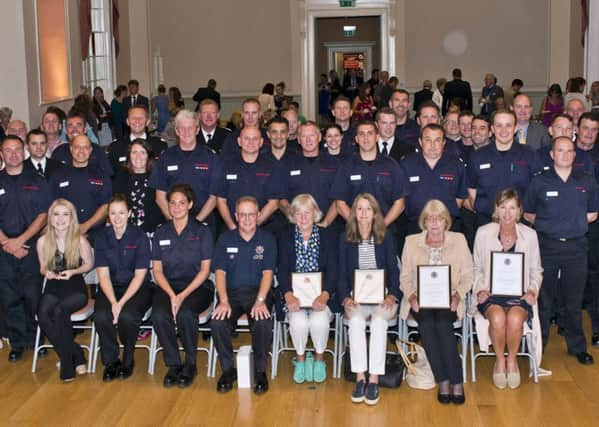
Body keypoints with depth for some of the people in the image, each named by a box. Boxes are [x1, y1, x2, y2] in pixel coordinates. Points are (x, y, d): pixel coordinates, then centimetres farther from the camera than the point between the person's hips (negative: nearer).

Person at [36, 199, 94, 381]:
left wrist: (73, 272, -15)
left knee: (59, 311, -33)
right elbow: (43, 267, 13)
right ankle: (76, 355, -15)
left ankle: (67, 363, -15)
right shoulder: (43, 241, 0)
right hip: (53, 289, 3)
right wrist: (47, 272, -11)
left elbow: (89, 264, 3)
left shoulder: (80, 240, -9)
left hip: (76, 288, -3)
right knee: (42, 314, -28)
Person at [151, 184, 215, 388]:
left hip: (197, 287, -3)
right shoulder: (161, 233, 10)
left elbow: (204, 269, -2)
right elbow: (157, 269, 7)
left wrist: (183, 295, -14)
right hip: (168, 286, 3)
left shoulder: (202, 232, 1)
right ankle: (173, 364, -11)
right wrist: (171, 295, -11)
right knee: (159, 315, -29)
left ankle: (190, 365, -11)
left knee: (185, 313, -33)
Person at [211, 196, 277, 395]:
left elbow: (267, 273, -3)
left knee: (263, 323, -32)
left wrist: (260, 300, -19)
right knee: (217, 322, -28)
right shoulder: (225, 239, 8)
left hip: (258, 291, -1)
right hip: (231, 292, 1)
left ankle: (260, 371, -10)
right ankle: (228, 370, -7)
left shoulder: (267, 239, 5)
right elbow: (220, 272, 1)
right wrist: (224, 301, -15)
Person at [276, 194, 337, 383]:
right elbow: (282, 269, -3)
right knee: (299, 320, -29)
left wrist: (325, 295, -21)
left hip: (321, 293, 0)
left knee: (319, 320, -30)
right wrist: (288, 295, -21)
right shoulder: (285, 236, 6)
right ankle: (300, 359, -1)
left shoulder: (328, 236, 5)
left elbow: (332, 270, -3)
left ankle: (319, 358, -1)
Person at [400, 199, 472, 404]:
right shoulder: (411, 242, 11)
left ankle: (456, 381, -27)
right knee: (426, 322, -32)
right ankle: (443, 380, -25)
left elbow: (467, 276, 6)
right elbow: (405, 277, 8)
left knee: (442, 323, -33)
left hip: (449, 301, 0)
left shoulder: (458, 240, 9)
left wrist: (457, 296, -12)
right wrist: (411, 296, -11)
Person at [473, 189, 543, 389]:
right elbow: (477, 268, 11)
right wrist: (480, 289, -6)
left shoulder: (530, 235, 8)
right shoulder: (483, 233, 6)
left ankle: (512, 360, -6)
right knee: (497, 318, -34)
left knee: (515, 319, -33)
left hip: (519, 293, 0)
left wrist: (532, 291, -3)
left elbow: (536, 271, 15)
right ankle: (499, 361, -8)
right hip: (491, 293, 0)